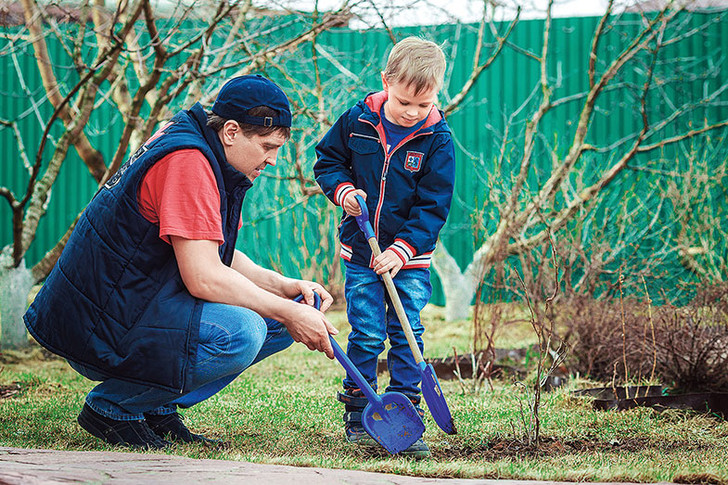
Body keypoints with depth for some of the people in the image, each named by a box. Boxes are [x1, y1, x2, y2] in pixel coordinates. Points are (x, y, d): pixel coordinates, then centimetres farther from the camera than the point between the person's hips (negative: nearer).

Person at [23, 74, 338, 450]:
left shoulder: (208, 157, 11)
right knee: (239, 333, -30)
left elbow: (220, 258, 18)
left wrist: (286, 287, 2)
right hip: (100, 328, -10)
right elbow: (204, 278, -26)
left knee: (279, 316, 4)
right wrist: (287, 312, -19)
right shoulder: (186, 162, -21)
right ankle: (111, 406, -10)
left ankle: (158, 409, 7)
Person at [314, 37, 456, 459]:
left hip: (410, 256, 0)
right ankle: (357, 419, 7)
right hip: (360, 251, 1)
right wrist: (343, 190, -9)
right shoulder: (357, 121, -5)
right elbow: (328, 159, 11)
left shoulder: (437, 139, -9)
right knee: (366, 335, -2)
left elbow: (433, 206, -8)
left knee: (407, 336, -2)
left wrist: (402, 249, -17)